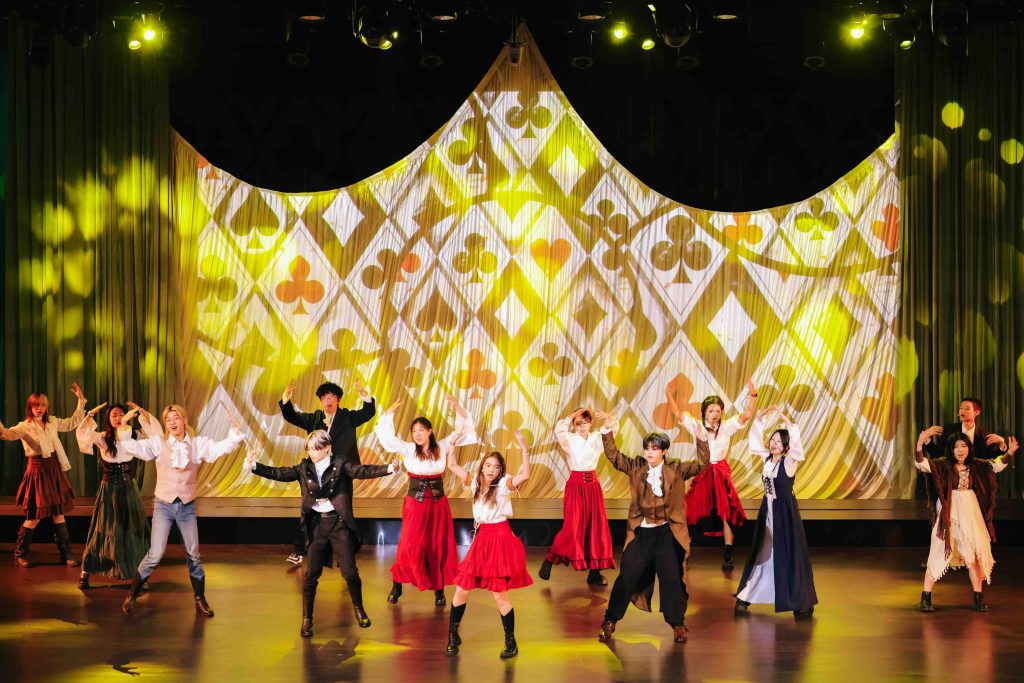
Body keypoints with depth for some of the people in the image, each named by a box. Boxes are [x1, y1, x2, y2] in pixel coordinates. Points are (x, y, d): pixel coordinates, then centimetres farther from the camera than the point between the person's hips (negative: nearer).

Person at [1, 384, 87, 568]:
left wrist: (81, 401, 16)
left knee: (59, 513, 7)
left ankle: (66, 555, 12)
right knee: (34, 516, -2)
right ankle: (20, 555, 14)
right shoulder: (24, 426, -8)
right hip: (38, 470, -5)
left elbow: (72, 423, 21)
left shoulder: (52, 422, 8)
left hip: (55, 469, 5)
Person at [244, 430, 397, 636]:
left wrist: (388, 469, -33)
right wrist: (253, 466, -13)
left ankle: (359, 609, 25)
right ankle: (307, 619, 11)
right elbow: (279, 473, -1)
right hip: (316, 525, 2)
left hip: (339, 523, -2)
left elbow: (363, 471, -17)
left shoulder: (341, 465, -4)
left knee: (349, 571, 1)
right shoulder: (305, 468, 5)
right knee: (311, 574, 1)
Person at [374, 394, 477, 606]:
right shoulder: (408, 449, -3)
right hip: (415, 504, -2)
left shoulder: (442, 447, 1)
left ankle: (439, 590, 13)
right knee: (409, 546, -5)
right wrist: (391, 411, -20)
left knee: (439, 547, 4)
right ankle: (397, 586, 8)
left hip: (438, 504, 2)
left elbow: (462, 430, 0)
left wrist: (456, 406, -11)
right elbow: (386, 434, -12)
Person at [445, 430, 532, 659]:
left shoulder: (504, 484, -9)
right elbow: (452, 465, 12)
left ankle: (511, 643, 12)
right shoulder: (475, 482, 7)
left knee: (499, 595, -2)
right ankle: (453, 637, 21)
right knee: (461, 590, 6)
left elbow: (525, 476, -27)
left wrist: (524, 449, -33)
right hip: (481, 539, 6)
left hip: (500, 540, -6)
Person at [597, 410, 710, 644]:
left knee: (671, 576, -2)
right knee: (627, 575, 1)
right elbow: (613, 455, -5)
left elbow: (702, 464, -11)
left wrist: (701, 439, -26)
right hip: (641, 532, 1)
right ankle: (610, 621, 13)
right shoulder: (636, 467, 2)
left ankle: (677, 623, 12)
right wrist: (608, 431, -20)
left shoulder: (676, 469, -1)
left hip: (667, 532, -1)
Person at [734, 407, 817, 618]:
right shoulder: (766, 458, 3)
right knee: (761, 554, 11)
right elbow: (755, 434, 6)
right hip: (767, 511, 6)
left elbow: (796, 441, -30)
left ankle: (803, 604, 4)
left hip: (785, 512, -6)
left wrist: (784, 417, -30)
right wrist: (763, 416, -7)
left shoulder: (790, 462, -13)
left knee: (789, 555, -3)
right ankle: (745, 598, 16)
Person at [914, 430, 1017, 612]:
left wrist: (1009, 452, -1)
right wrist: (920, 444, -35)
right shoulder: (943, 465, -9)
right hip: (948, 514, -4)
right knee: (940, 554, -3)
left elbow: (997, 465, 15)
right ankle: (926, 597, 3)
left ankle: (978, 598, 19)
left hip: (970, 513, 4)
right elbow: (921, 464, -19)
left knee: (975, 554, 8)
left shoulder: (976, 465, 2)